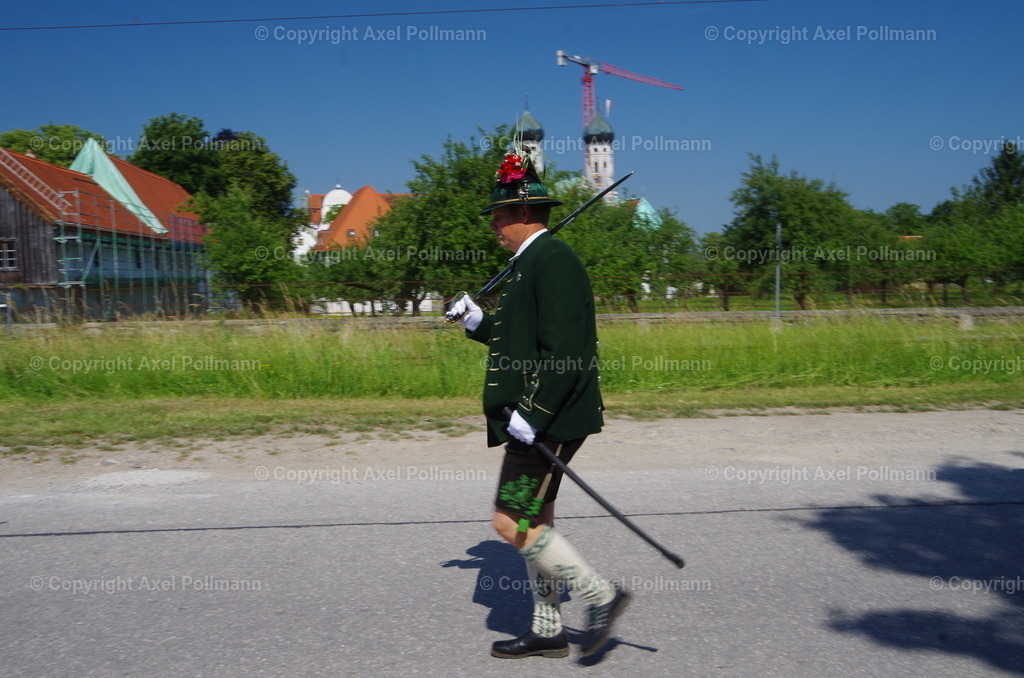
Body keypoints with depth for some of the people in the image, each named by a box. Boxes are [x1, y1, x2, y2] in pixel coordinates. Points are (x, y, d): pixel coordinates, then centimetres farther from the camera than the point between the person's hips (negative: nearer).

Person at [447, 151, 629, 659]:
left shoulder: (553, 259, -15)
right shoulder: (531, 261, 17)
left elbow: (563, 350, -24)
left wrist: (531, 413, -26)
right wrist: (478, 322, 13)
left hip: (548, 419, -11)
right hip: (533, 417, 11)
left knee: (512, 524, -9)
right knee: (534, 522, 15)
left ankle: (600, 595, 4)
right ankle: (547, 631, 26)